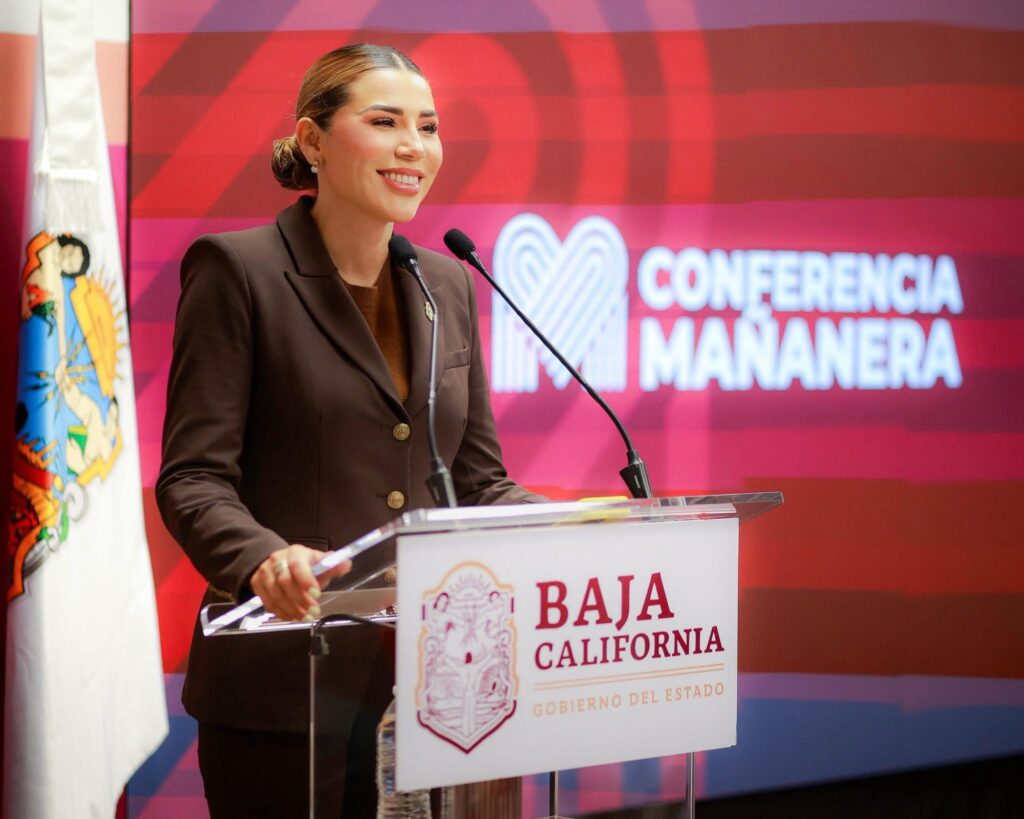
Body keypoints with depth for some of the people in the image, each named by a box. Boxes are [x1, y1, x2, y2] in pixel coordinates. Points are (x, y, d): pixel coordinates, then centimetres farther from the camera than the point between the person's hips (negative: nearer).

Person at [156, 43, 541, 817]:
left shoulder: (448, 284, 14)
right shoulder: (236, 269, -4)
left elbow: (477, 481, 15)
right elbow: (194, 478, -10)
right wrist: (262, 559, -30)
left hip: (430, 685, 5)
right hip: (287, 689, -5)